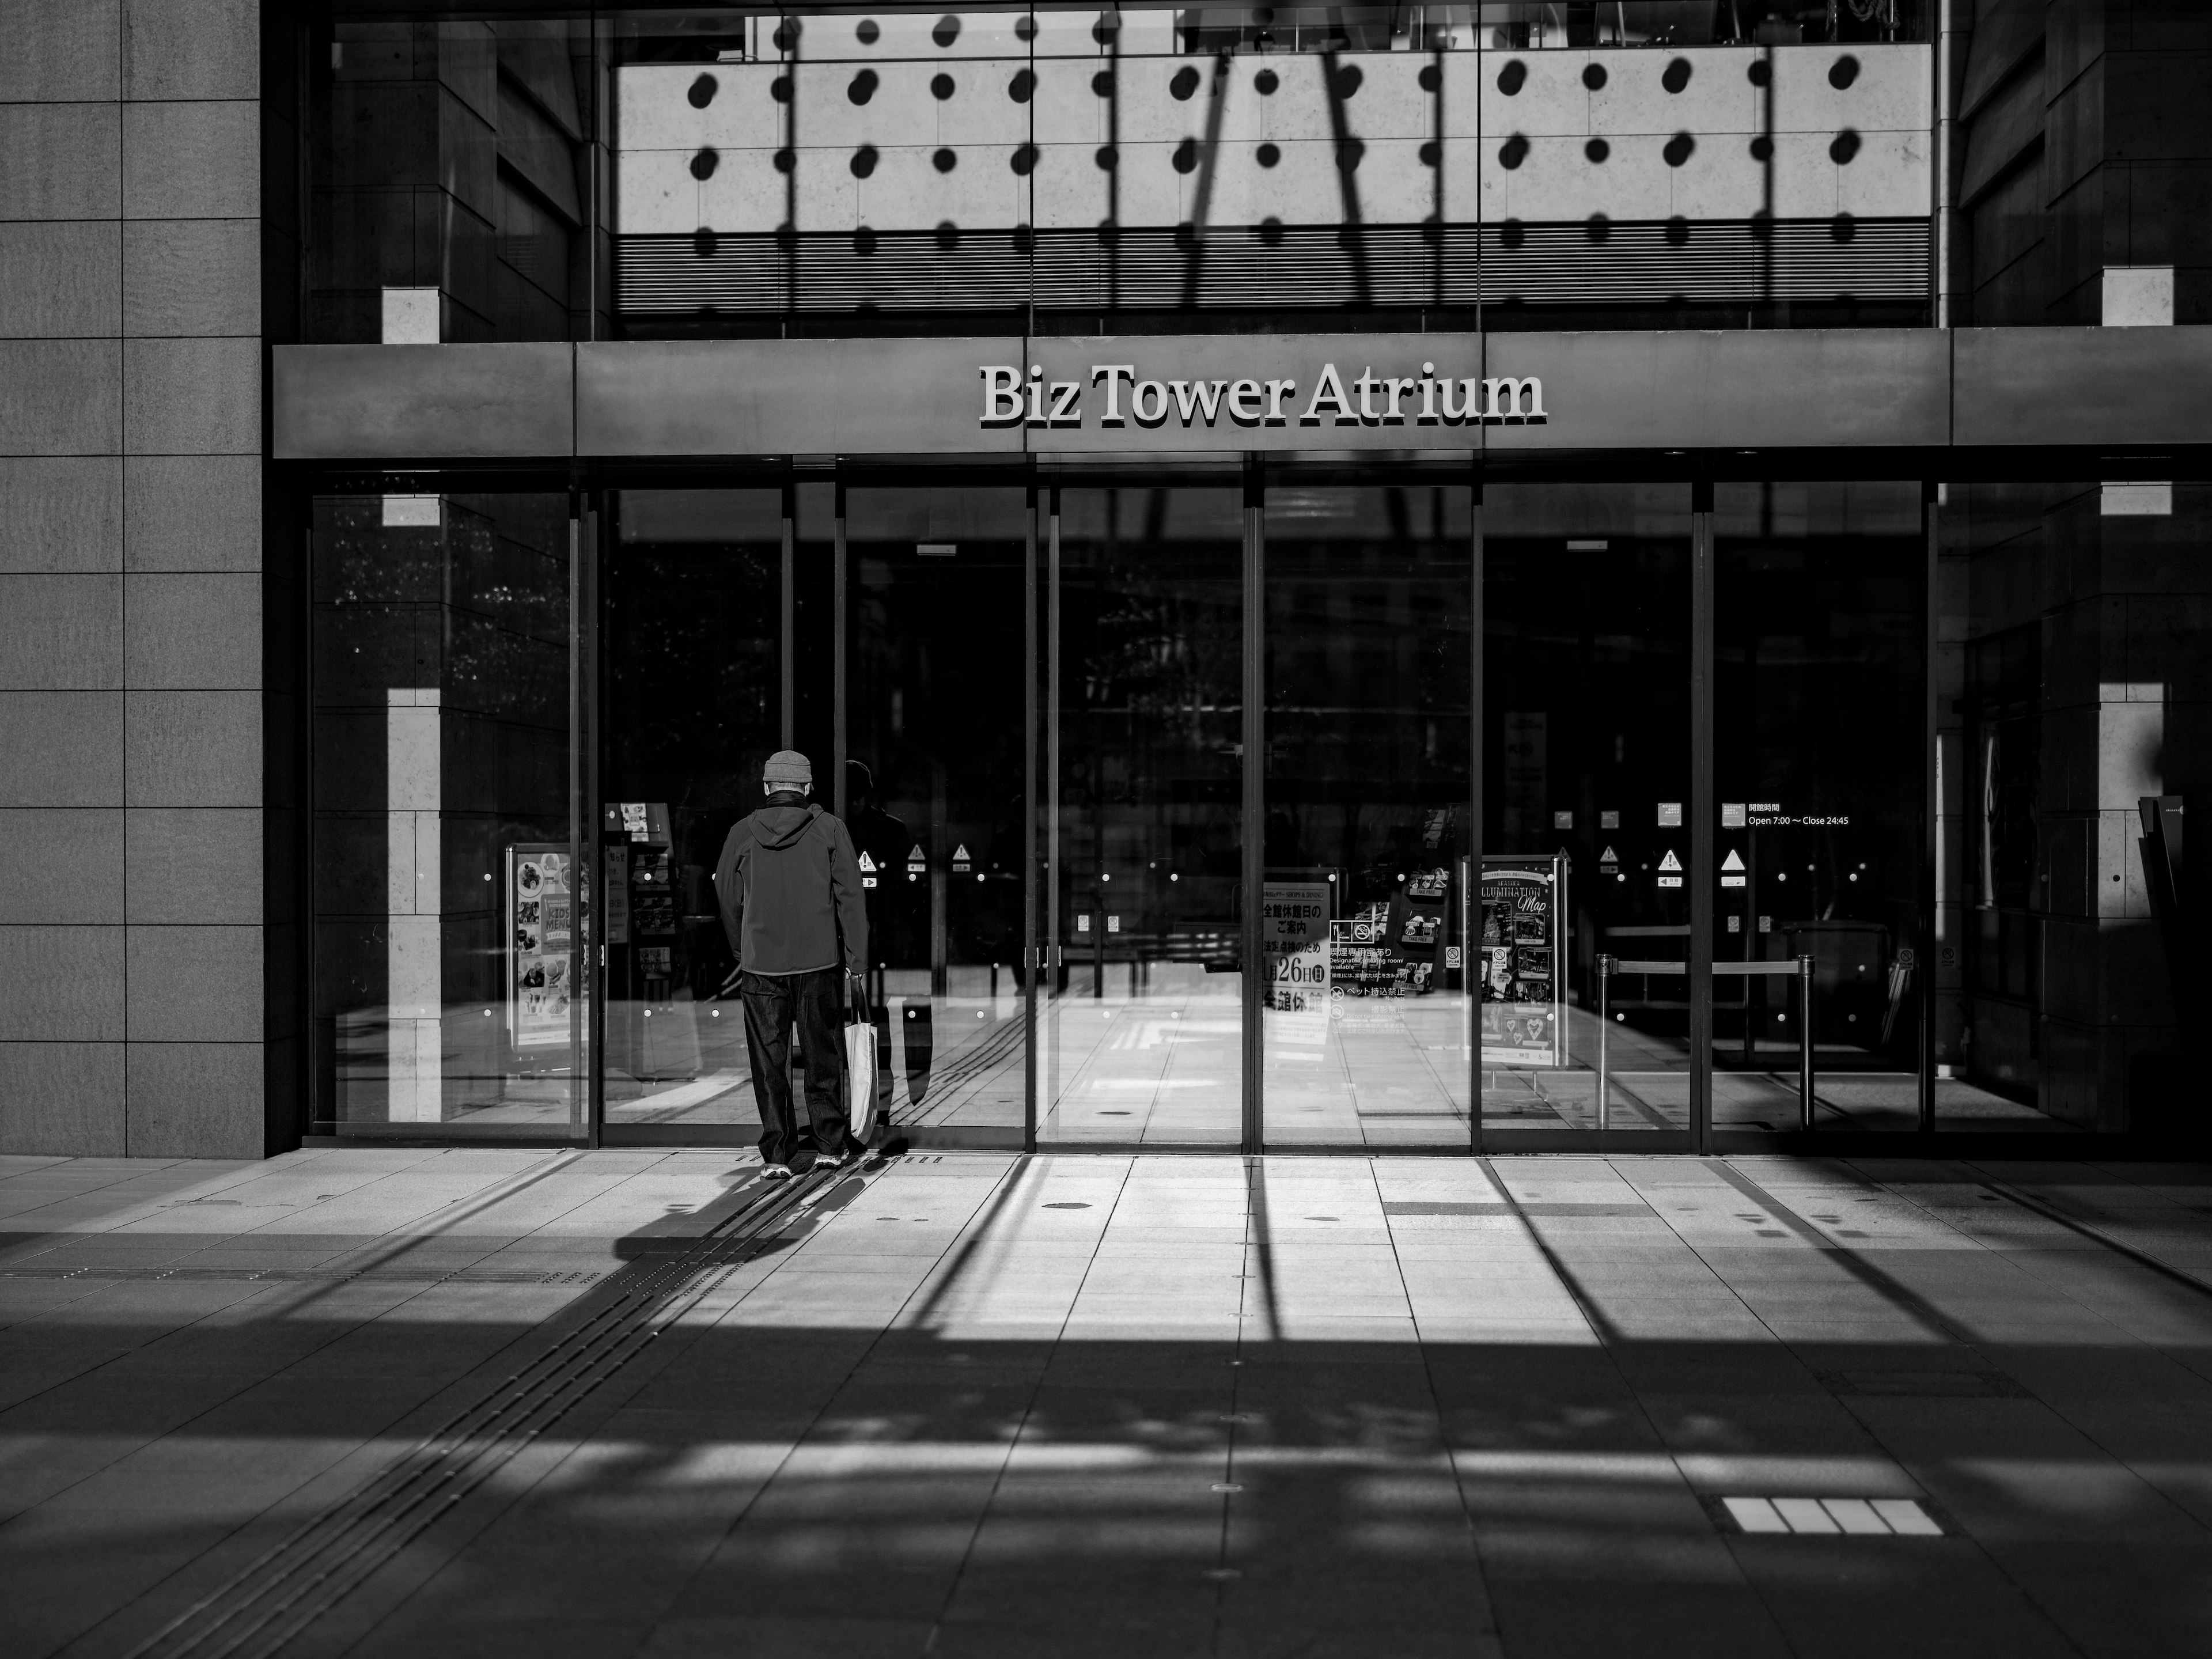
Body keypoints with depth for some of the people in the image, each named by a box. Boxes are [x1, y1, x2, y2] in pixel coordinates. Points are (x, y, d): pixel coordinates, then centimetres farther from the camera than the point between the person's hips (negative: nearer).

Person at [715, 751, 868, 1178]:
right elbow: (850, 897, -2)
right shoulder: (829, 829, -2)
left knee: (769, 1062, 7)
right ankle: (830, 1146, 19)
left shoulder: (742, 833, 1)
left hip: (760, 965, 0)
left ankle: (776, 1155, 7)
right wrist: (855, 962, 3)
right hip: (819, 964, 0)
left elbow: (727, 899, 9)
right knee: (823, 1056, 12)